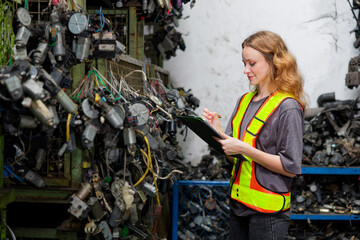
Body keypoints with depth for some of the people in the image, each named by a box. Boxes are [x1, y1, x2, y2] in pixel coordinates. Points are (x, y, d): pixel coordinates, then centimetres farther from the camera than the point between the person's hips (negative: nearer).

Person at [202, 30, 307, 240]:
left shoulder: (287, 108, -12)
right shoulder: (245, 101, 10)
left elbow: (291, 167, -17)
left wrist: (244, 149, -21)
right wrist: (217, 130, -5)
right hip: (239, 203, 7)